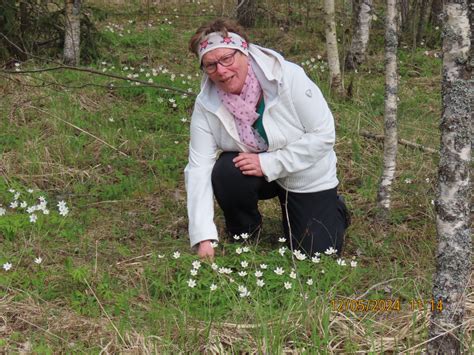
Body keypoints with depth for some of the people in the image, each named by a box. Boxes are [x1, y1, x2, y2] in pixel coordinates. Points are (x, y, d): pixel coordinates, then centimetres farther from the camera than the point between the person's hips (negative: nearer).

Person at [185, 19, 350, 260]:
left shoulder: (288, 77, -27)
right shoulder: (206, 104, -18)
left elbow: (324, 134, -23)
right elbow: (199, 168, -22)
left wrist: (269, 163, -30)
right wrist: (204, 238, -31)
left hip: (308, 178, -2)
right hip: (255, 172, 2)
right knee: (224, 172, -30)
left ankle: (334, 210, 26)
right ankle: (243, 234, 1)